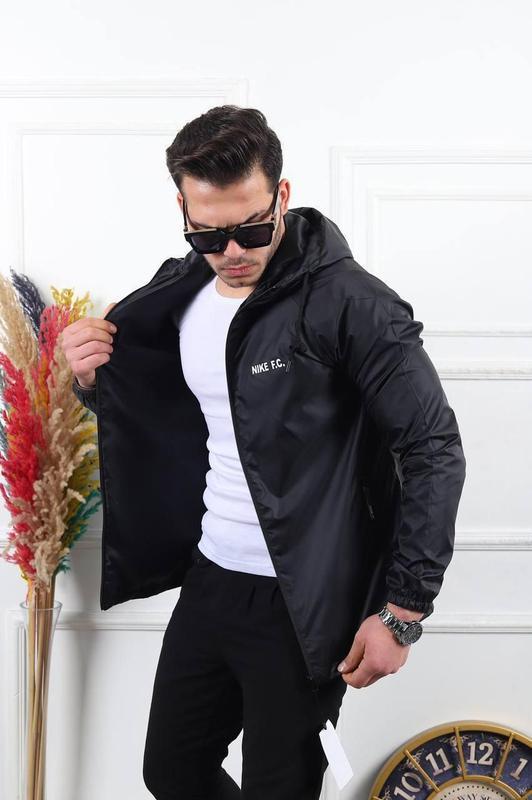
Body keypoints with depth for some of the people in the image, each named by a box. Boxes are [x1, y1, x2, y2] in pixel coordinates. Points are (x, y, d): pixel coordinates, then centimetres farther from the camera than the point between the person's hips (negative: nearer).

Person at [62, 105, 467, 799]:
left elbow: (435, 451, -16)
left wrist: (403, 611, -17)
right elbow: (149, 410, 17)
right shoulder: (181, 293, 3)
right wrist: (93, 377, -6)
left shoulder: (352, 305, -18)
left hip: (302, 608, -7)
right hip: (208, 581, 7)